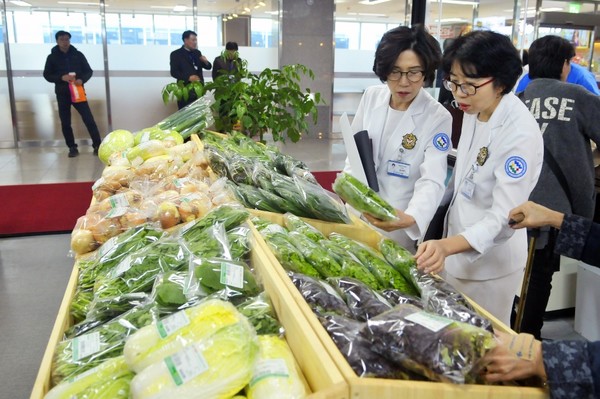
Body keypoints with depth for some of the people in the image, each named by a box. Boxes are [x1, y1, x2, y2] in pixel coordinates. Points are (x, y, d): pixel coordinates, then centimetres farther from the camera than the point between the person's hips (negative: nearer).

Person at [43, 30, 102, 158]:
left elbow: (89, 71, 5)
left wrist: (82, 80, -16)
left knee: (89, 119, -7)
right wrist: (61, 77, -16)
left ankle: (97, 145, -3)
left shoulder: (78, 54, 4)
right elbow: (47, 75, 3)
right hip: (62, 94, 1)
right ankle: (72, 147, 14)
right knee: (65, 122, 4)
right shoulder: (52, 57, 3)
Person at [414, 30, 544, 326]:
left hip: (489, 260, -7)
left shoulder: (521, 135, -26)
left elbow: (504, 220, -29)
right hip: (455, 247, 7)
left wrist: (448, 245, -46)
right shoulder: (474, 111, -2)